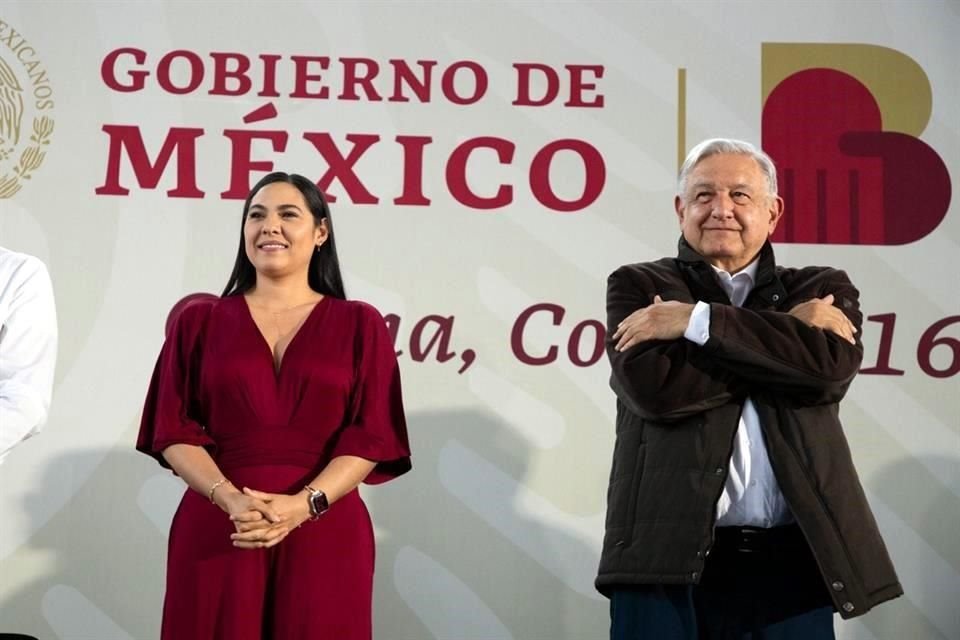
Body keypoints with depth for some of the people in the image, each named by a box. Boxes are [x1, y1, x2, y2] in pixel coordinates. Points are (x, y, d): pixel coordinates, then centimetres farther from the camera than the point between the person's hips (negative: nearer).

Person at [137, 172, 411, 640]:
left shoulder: (359, 324, 5)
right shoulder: (198, 320, 8)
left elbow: (372, 436, -2)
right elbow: (173, 430, 2)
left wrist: (303, 505, -16)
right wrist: (229, 498, -15)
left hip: (323, 532, 0)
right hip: (216, 530, 1)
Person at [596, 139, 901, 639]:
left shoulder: (821, 290, 13)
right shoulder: (638, 287, 8)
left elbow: (832, 366, -9)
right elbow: (654, 385, -11)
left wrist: (698, 320, -9)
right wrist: (790, 331, -5)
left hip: (792, 560, 2)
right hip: (668, 559, -1)